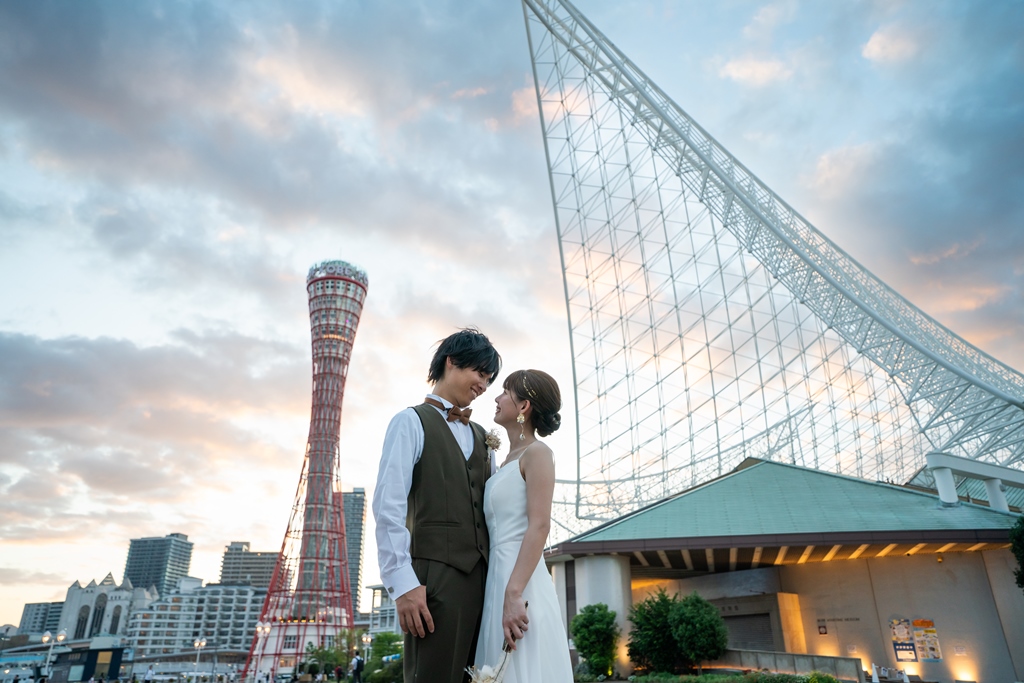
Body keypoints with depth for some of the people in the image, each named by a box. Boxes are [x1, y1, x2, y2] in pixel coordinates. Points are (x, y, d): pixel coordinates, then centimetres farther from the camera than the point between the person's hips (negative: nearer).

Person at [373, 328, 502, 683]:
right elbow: (388, 506, -9)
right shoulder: (412, 422, 0)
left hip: (484, 577, 6)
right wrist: (402, 583, -16)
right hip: (435, 577, -6)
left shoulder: (481, 436, 20)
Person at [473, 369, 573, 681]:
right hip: (497, 580, 8)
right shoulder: (508, 461, 18)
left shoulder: (536, 452, -7)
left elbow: (539, 526, -17)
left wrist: (514, 594, -24)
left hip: (521, 583, -8)